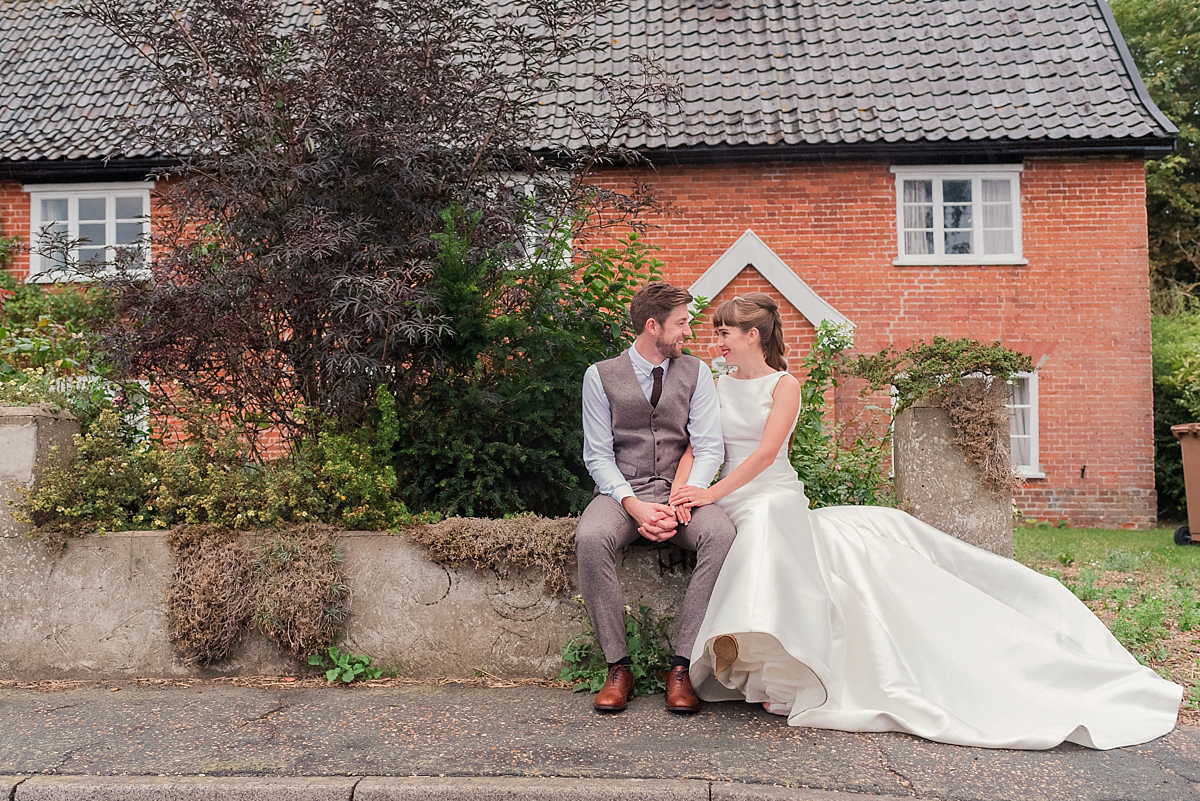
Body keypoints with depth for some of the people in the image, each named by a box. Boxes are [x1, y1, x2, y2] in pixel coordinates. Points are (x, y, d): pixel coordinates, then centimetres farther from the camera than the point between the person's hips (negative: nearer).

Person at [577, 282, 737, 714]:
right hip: (622, 491, -1)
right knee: (590, 537, -33)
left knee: (721, 533, -31)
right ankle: (618, 668, -18)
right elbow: (597, 455, -1)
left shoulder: (696, 372, 9)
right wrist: (634, 505, -18)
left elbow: (709, 447, 1)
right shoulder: (601, 376, 3)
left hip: (681, 489, 1)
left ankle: (682, 667, -20)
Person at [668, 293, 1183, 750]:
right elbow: (693, 448, 6)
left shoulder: (783, 385, 5)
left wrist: (711, 493, -19)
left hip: (785, 503, 0)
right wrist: (679, 497, -15)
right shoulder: (714, 388, 15)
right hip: (738, 509, 0)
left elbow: (765, 451, -8)